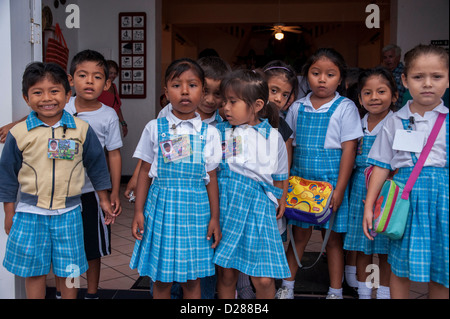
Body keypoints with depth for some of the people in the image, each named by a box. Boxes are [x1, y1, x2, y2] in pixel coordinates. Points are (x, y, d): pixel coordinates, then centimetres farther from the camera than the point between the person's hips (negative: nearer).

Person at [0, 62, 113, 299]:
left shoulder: (82, 130, -3)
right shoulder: (19, 133, -4)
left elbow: (96, 164, 8)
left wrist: (104, 199, 11)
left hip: (68, 212, 0)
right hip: (30, 214, 0)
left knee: (69, 272, 10)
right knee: (34, 271, 11)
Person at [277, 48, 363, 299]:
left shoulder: (345, 108, -4)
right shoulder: (298, 107, 5)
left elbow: (349, 150, -8)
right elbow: (289, 146, 10)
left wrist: (339, 191, -12)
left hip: (331, 181, -2)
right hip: (300, 181, 3)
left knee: (333, 238, 8)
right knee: (300, 234, 10)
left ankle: (336, 291, 22)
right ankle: (287, 286, 25)